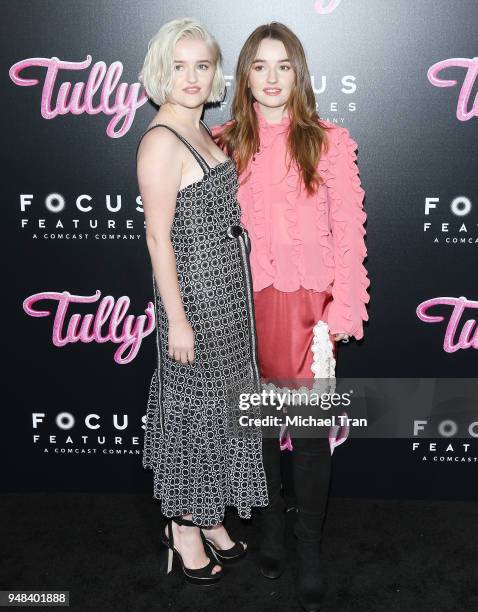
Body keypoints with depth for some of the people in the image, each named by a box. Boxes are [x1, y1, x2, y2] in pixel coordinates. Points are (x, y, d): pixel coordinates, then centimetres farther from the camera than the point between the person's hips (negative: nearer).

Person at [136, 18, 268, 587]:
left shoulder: (200, 131, 11)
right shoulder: (161, 140, -16)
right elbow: (158, 236, -18)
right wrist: (178, 319, -19)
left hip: (226, 290, 9)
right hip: (194, 292, -9)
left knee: (219, 403, 17)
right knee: (193, 407, 3)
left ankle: (207, 517, 35)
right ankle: (184, 532, 23)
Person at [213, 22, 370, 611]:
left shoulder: (329, 142, -1)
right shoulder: (223, 143, 4)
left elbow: (348, 232, -3)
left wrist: (342, 312, -9)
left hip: (306, 303, -2)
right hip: (244, 303, 2)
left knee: (310, 428, 3)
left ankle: (309, 550, 21)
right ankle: (270, 527, 34)